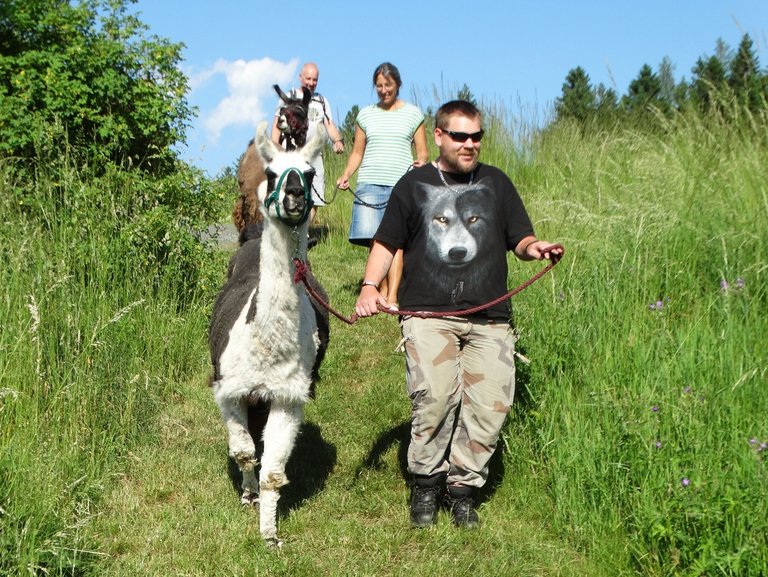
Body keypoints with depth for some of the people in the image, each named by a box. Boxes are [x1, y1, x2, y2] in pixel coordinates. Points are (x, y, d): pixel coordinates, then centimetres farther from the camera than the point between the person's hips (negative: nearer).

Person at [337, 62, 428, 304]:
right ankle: (382, 289, 5)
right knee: (375, 240, -6)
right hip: (370, 184, 2)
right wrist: (346, 175, -1)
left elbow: (423, 151, 10)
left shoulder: (412, 114, 9)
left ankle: (393, 295, -14)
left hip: (402, 185, -2)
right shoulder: (366, 115, 14)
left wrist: (421, 161, -13)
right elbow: (357, 153, 16)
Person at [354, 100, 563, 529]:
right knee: (434, 398, -20)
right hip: (428, 314, -2)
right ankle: (425, 484, 1)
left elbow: (520, 239, 18)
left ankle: (462, 487, 7)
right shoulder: (414, 185, 14)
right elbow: (386, 245, 14)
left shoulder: (496, 183, 19)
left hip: (489, 319, 2)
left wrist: (534, 248, -6)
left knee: (491, 404, -11)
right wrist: (370, 286, -3)